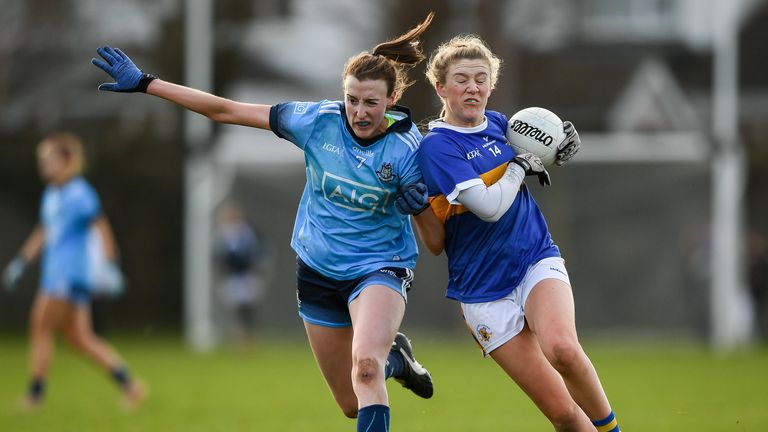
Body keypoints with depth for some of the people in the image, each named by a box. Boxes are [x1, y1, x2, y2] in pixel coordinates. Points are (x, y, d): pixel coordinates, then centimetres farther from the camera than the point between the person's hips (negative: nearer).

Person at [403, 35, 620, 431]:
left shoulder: (498, 124, 6)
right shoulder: (436, 146, -12)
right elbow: (490, 205, -23)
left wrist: (562, 145, 8)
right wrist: (520, 164, -9)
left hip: (538, 260, 3)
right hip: (484, 290, -3)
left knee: (562, 349, -30)